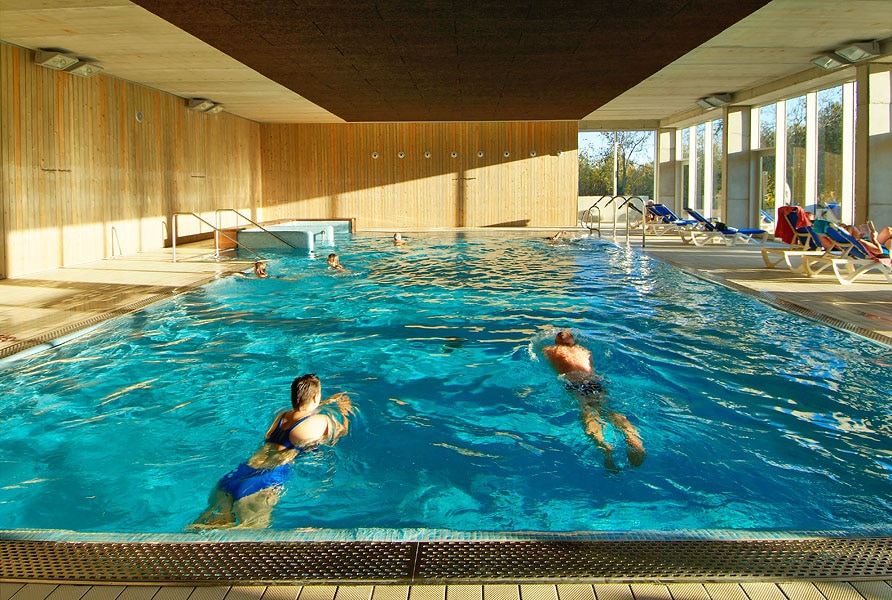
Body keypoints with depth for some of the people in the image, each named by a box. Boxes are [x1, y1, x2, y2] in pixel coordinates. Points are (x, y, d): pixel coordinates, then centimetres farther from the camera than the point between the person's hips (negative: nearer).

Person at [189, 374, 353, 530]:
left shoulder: (281, 416, 27)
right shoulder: (322, 421, 9)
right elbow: (342, 431, 33)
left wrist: (327, 402, 68)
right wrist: (344, 409, 54)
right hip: (265, 481, -6)